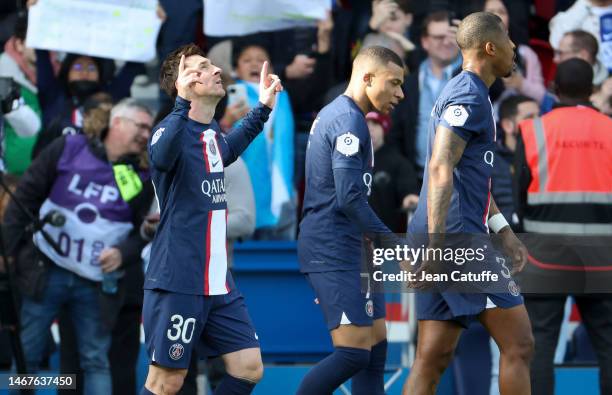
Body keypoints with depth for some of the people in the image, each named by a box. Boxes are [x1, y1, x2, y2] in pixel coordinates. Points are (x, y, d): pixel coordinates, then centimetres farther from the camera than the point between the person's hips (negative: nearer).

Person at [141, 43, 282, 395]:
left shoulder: (212, 132, 12)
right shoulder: (174, 127, -13)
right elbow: (161, 157, -38)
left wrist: (263, 108, 34)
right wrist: (183, 103, -47)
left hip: (219, 284, 8)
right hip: (177, 283, -8)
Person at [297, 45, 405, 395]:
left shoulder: (333, 114, 18)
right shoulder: (349, 120, -14)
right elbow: (350, 198, -22)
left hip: (351, 251, 11)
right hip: (335, 251, -11)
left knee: (376, 348, 9)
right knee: (354, 353, -14)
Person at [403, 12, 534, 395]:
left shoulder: (463, 93, 21)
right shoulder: (470, 96, -11)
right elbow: (440, 171, -21)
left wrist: (502, 229, 27)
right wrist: (436, 245, -27)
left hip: (444, 242, 10)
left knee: (433, 359, 5)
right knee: (518, 344, -5)